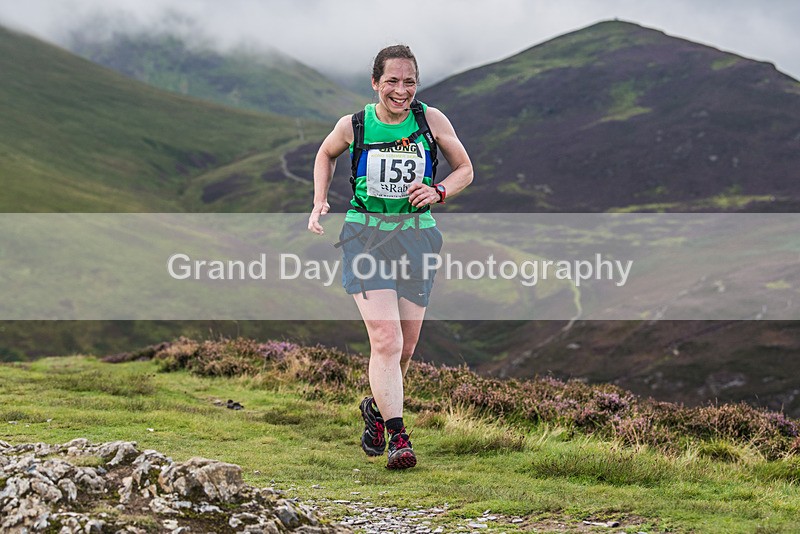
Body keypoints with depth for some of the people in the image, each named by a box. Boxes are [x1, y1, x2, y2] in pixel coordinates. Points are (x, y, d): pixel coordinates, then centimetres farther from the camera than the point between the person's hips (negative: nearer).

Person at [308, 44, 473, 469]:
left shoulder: (431, 120, -2)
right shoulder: (353, 125, -2)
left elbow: (465, 169, 8)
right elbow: (326, 155, 20)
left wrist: (438, 192, -11)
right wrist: (319, 204, 7)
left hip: (416, 237, 2)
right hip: (365, 236, -2)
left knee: (405, 346, 9)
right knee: (386, 340, -17)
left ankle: (376, 407, 38)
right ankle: (396, 437, -13)